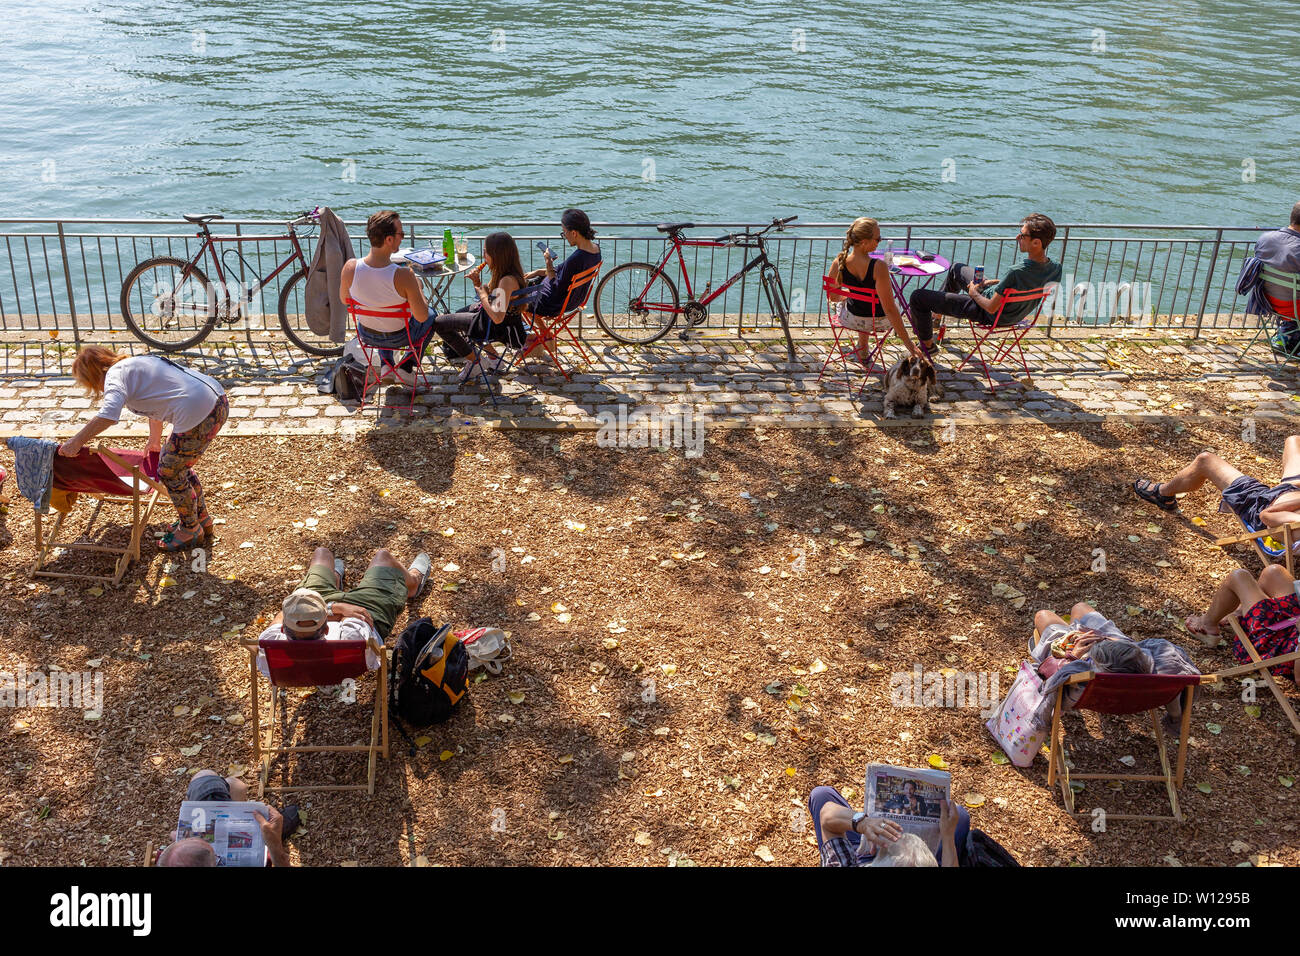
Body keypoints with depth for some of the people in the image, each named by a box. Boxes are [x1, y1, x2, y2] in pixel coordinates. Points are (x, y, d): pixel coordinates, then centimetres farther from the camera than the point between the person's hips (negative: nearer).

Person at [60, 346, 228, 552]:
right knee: (179, 465, 26)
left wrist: (76, 441, -16)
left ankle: (190, 530, 28)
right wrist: (155, 440, 52)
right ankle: (202, 519, 41)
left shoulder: (115, 374, -3)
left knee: (170, 472, 10)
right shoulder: (134, 364, 25)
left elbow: (108, 415, -23)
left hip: (199, 415, -10)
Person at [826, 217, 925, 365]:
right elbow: (889, 309, -32)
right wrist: (909, 344, -27)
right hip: (879, 321, -3)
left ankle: (863, 351, 54)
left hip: (851, 319, 3)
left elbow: (832, 297, -3)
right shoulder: (878, 267, -33)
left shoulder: (839, 262, -19)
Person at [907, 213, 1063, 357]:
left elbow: (991, 308, -30)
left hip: (989, 316, -9)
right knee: (957, 268, 29)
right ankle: (936, 313, 48)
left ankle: (928, 345, 22)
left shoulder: (1018, 272, -40)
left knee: (918, 297, -1)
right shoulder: (1054, 268, -16)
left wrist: (974, 294, -11)